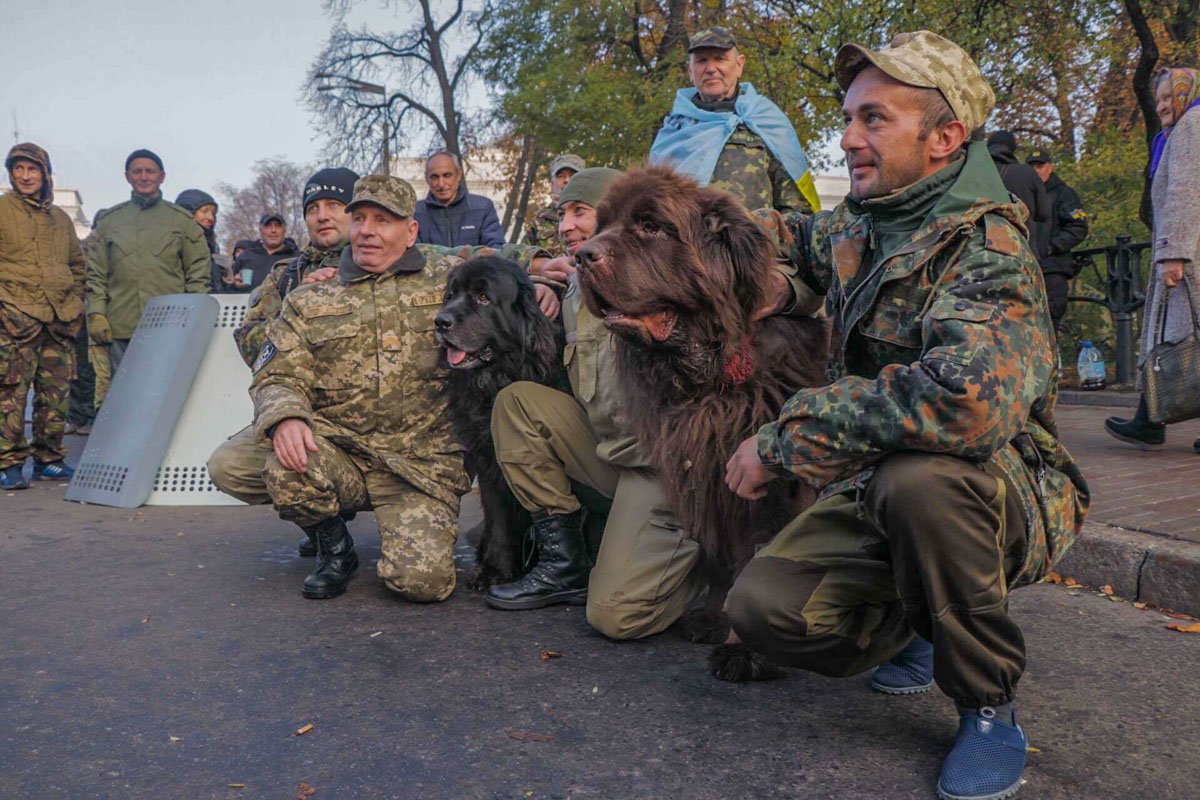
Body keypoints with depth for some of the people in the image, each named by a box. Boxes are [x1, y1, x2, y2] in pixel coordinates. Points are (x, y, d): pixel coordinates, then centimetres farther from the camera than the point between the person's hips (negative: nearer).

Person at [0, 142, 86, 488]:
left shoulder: (60, 218, 19)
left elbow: (77, 263, 28)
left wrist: (75, 302, 17)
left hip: (60, 318, 5)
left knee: (56, 394, 6)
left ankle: (48, 459, 16)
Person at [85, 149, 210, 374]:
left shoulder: (183, 220, 10)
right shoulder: (109, 220, 14)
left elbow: (198, 273, 7)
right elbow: (96, 274, 12)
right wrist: (96, 314, 0)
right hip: (121, 329, 2)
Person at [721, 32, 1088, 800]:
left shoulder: (986, 248, -21)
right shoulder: (853, 228, 4)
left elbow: (970, 398, -42)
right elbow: (800, 245, 32)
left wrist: (787, 439, -33)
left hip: (1006, 495, -6)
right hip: (876, 490, 6)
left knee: (916, 475, -40)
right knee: (763, 607, -18)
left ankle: (989, 705, -11)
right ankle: (917, 625, 17)